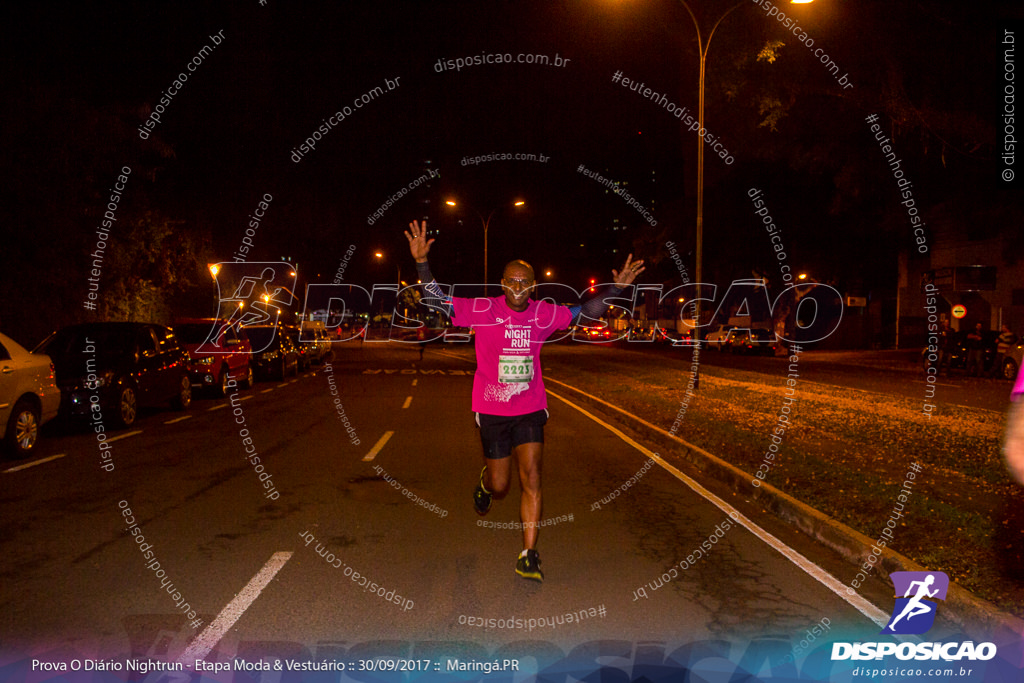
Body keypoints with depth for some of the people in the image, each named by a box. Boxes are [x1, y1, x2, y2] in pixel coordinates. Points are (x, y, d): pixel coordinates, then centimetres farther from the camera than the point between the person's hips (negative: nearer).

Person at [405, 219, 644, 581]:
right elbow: (437, 300, -11)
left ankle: (529, 556, 2)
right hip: (491, 410, -2)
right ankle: (485, 483, 47)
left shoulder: (543, 314, 0)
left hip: (530, 408, 2)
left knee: (531, 479, -7)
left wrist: (616, 289, 2)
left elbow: (584, 312, 11)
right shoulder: (483, 310, -9)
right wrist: (422, 262, -25)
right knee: (499, 485, 8)